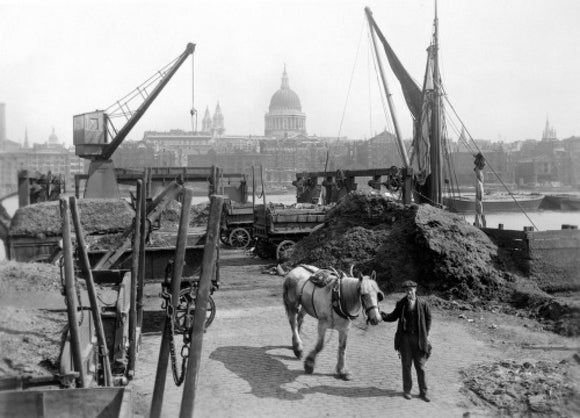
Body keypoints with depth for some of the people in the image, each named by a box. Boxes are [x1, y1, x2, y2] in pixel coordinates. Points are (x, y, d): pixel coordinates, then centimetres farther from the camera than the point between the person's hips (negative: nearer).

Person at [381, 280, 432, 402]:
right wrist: (382, 315, -12)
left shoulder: (423, 303, -3)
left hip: (419, 338, -1)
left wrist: (426, 334, 1)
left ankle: (423, 392, 15)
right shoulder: (401, 304, 1)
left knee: (420, 366, 5)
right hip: (405, 337, 1)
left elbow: (428, 319, 5)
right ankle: (407, 390, 19)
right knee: (406, 365, 7)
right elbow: (393, 317, 5)